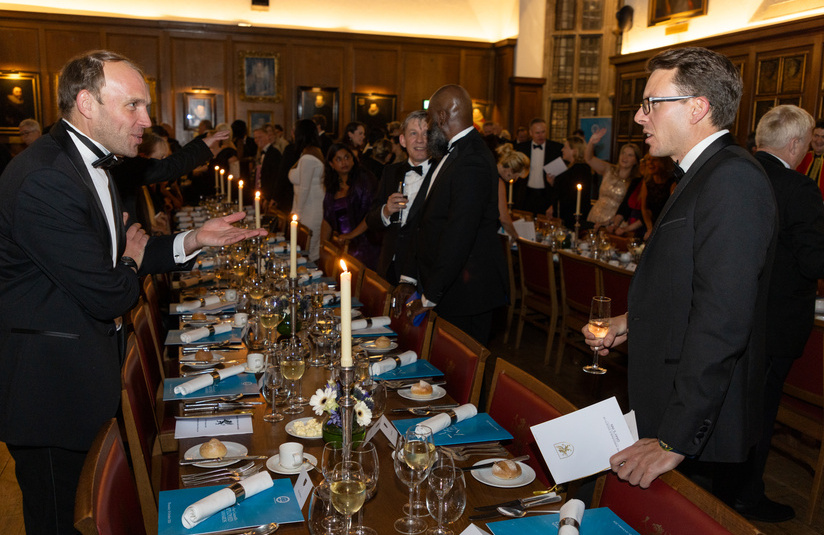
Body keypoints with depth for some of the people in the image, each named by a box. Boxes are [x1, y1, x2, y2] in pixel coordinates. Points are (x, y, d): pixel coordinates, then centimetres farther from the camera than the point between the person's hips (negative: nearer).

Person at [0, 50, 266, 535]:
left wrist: (194, 240, 0)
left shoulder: (90, 164, 9)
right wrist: (132, 263, -3)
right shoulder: (44, 180, -25)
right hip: (52, 388, -9)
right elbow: (108, 293, -24)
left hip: (85, 376, 9)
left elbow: (116, 253, 11)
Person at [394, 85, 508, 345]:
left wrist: (430, 298, -17)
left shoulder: (471, 162, -20)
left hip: (466, 293, -9)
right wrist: (409, 279, 11)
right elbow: (427, 223, 14)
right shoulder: (453, 155, 13)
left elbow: (457, 237, -23)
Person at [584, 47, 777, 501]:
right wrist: (634, 320, 5)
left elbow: (721, 322, -27)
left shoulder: (733, 179, -20)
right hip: (669, 414, 9)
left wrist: (674, 440, -26)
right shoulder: (703, 176, 13)